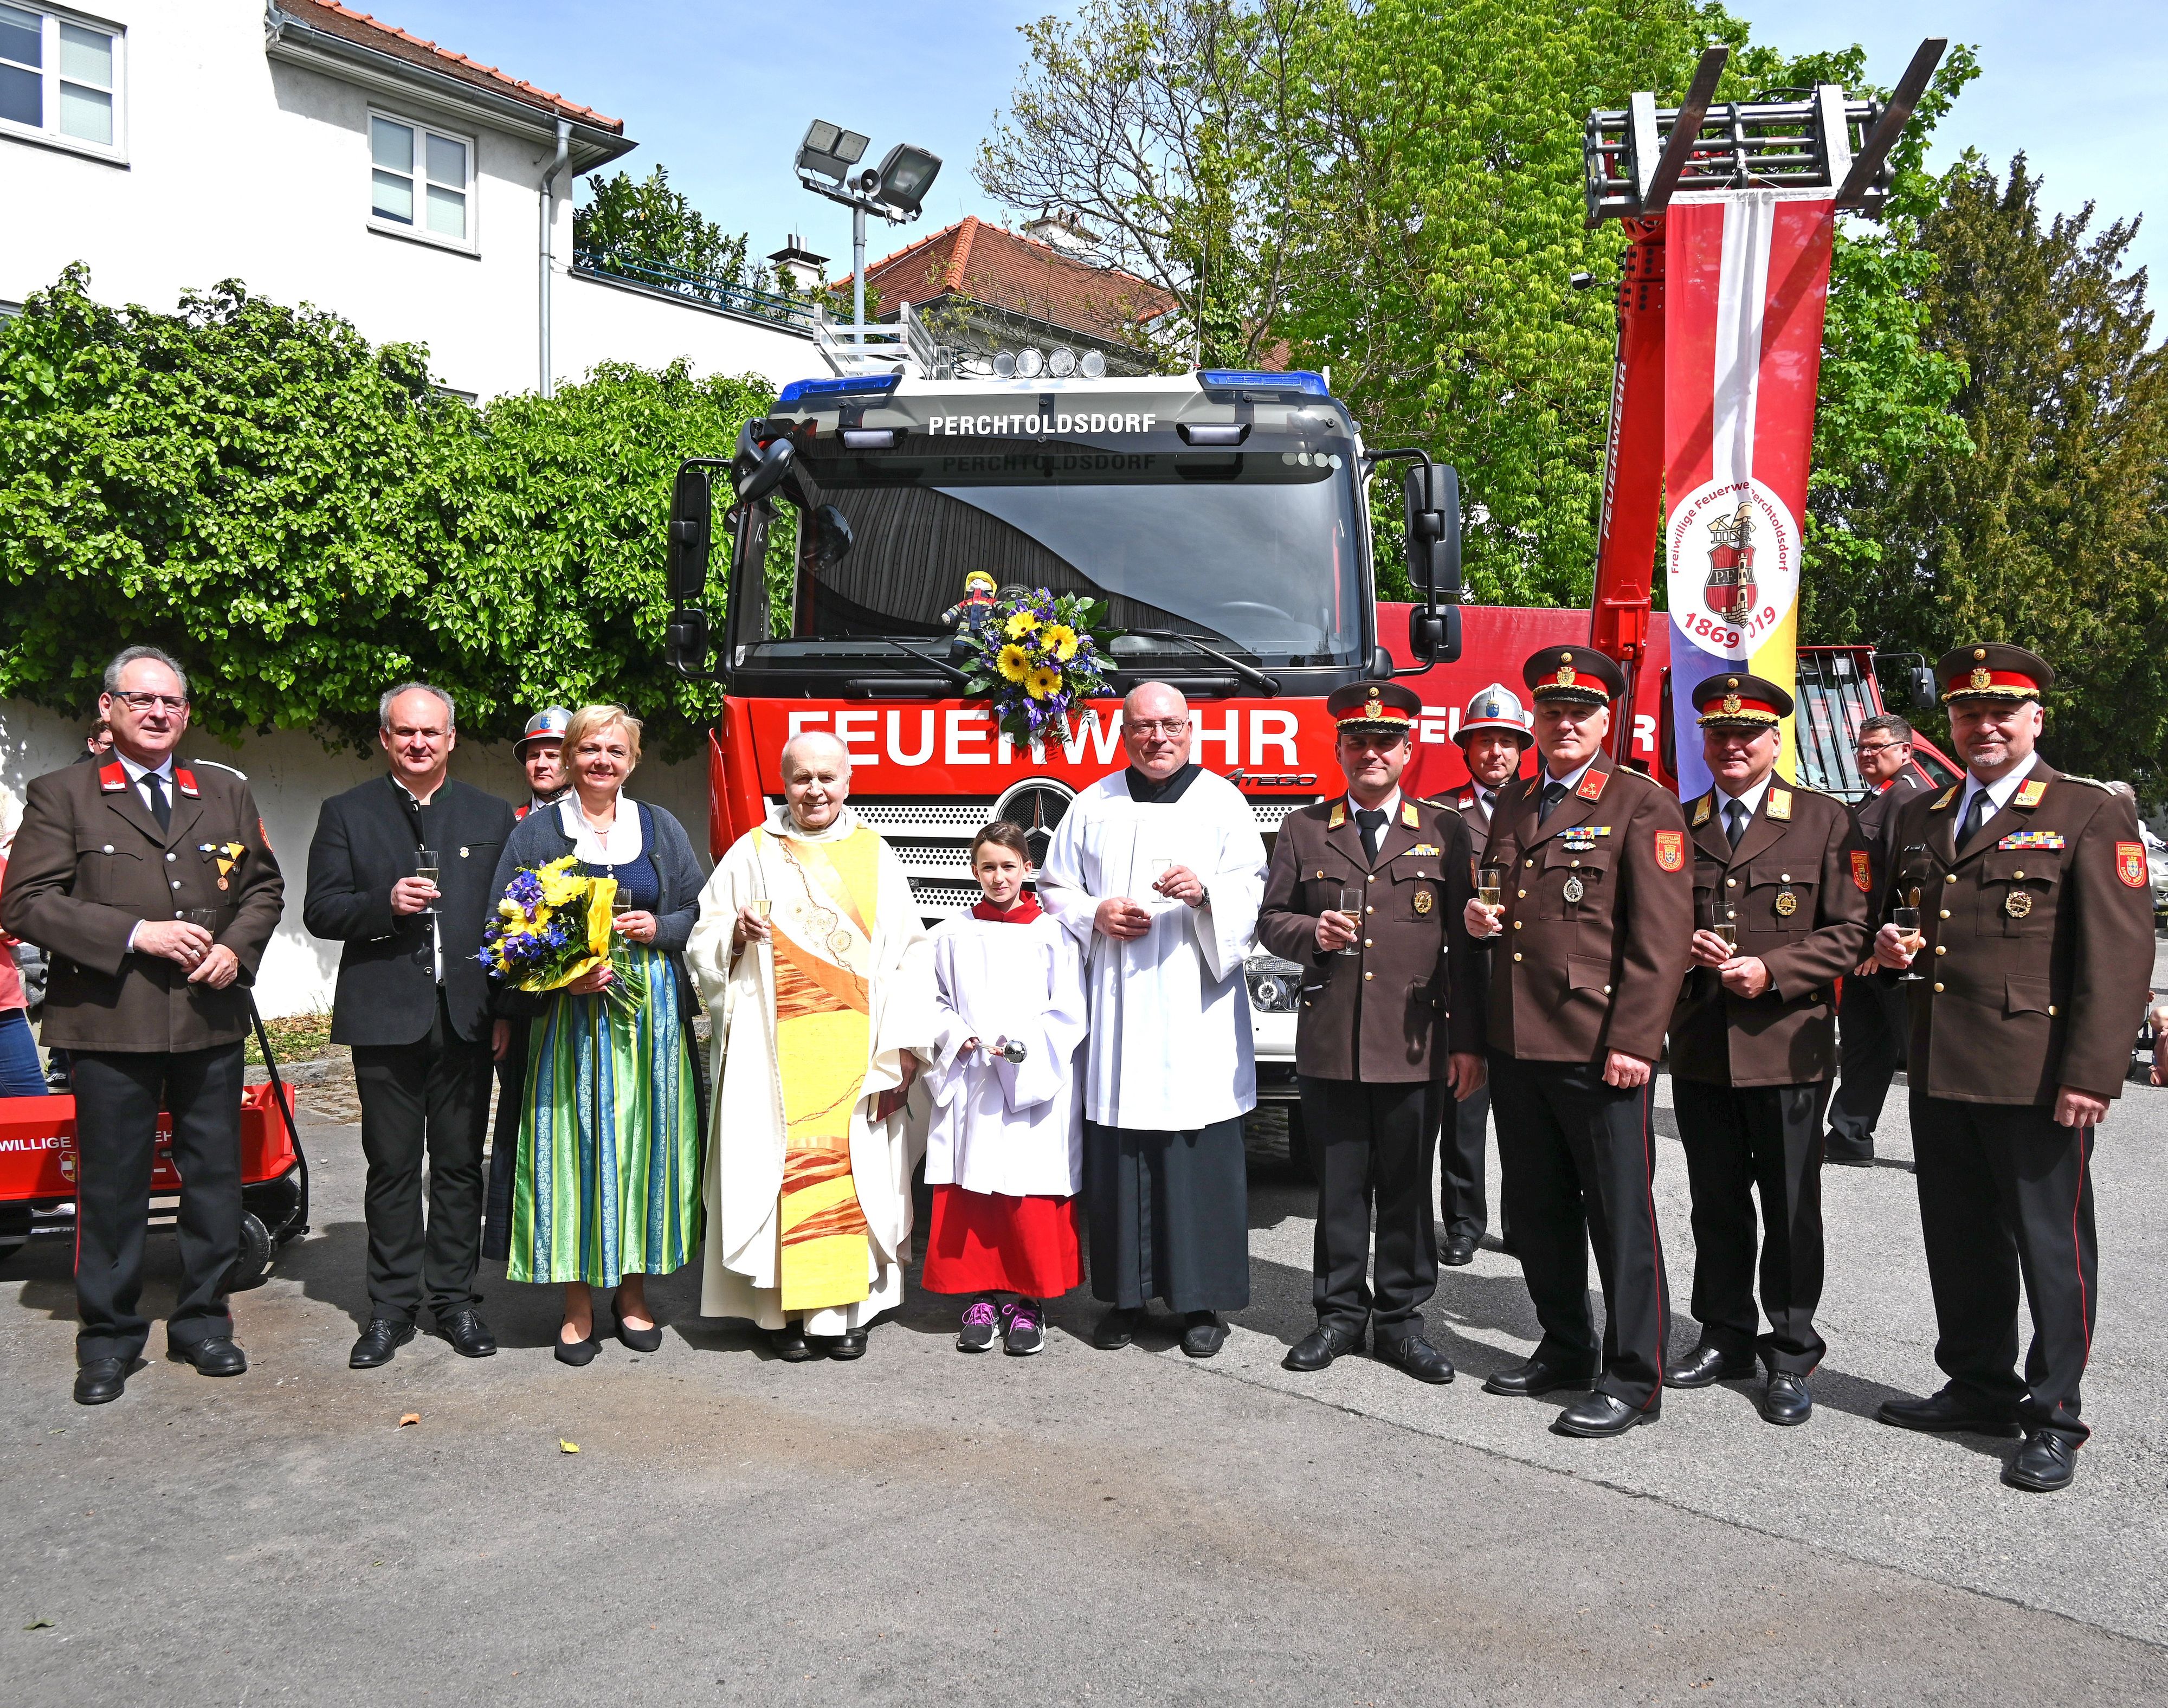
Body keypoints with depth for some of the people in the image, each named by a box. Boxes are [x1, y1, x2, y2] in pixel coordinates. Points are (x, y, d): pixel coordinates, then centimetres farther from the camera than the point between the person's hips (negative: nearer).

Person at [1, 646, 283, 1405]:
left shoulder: (228, 792, 12)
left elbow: (264, 886, 16)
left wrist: (237, 948, -4)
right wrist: (133, 933, -16)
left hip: (211, 1018, 3)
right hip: (111, 1022, -3)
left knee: (215, 1177, 10)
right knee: (111, 1185, 5)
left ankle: (202, 1318, 24)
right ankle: (109, 1335, 20)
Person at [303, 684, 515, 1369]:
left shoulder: (492, 817, 9)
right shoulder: (348, 814, 7)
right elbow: (320, 911, 1)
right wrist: (385, 903, -18)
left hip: (467, 1017, 1)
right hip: (385, 1017, -1)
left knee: (460, 1164, 8)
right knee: (392, 1167, 6)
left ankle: (456, 1299, 18)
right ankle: (392, 1306, 16)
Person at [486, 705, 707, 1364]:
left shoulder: (661, 829, 10)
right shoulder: (536, 832, 5)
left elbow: (698, 913, 11)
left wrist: (657, 928, -9)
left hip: (651, 1010, 2)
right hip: (568, 1014, -2)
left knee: (643, 1142, 4)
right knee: (574, 1147, -2)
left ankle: (632, 1290, 18)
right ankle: (578, 1304, 7)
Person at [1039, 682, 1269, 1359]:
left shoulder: (1222, 801, 7)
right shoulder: (1093, 806, 13)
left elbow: (1254, 889, 2)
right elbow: (1055, 887, 16)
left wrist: (1206, 891, -18)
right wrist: (1095, 914, -4)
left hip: (1196, 1006, -1)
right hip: (1115, 1003, 2)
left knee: (1200, 1154, -1)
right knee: (1118, 1152, 2)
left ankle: (1202, 1300, 9)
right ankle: (1126, 1295, 15)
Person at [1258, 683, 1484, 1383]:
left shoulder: (1445, 831, 6)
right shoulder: (1302, 830, 9)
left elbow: (1465, 943, 4)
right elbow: (1271, 920, 11)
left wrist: (1468, 1042, 0)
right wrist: (1313, 933, -12)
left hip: (1415, 1046, -1)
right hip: (1329, 1044, 1)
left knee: (1408, 1186, 7)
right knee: (1339, 1184, 8)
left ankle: (1400, 1318, 20)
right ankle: (1340, 1312, 21)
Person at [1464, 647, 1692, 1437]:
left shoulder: (1642, 805, -5)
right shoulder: (1513, 803, 15)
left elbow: (1661, 934, -11)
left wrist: (1634, 1041, -17)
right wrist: (1479, 914, 5)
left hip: (1599, 1048, -7)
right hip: (1517, 1045, 7)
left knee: (1620, 1214, 1)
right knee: (1536, 1209, 15)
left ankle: (1634, 1378, 13)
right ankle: (1565, 1348, 30)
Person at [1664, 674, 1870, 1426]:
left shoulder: (1826, 821, -1)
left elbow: (1849, 932, -5)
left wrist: (1772, 970, -17)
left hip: (1788, 1048, -3)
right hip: (1700, 1048, 3)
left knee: (1791, 1208, 5)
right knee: (1716, 1204, 13)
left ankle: (1791, 1356, 18)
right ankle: (1726, 1337, 28)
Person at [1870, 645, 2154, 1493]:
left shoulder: (2091, 812, -4)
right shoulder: (1920, 817, 14)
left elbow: (2119, 952, -10)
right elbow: (1897, 910, 28)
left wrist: (2093, 1072, -17)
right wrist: (1888, 941, 3)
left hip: (2037, 1073, -6)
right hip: (1939, 1071, 6)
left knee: (2052, 1246, 3)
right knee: (1959, 1240, 15)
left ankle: (2053, 1417, 15)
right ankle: (1980, 1388, 30)